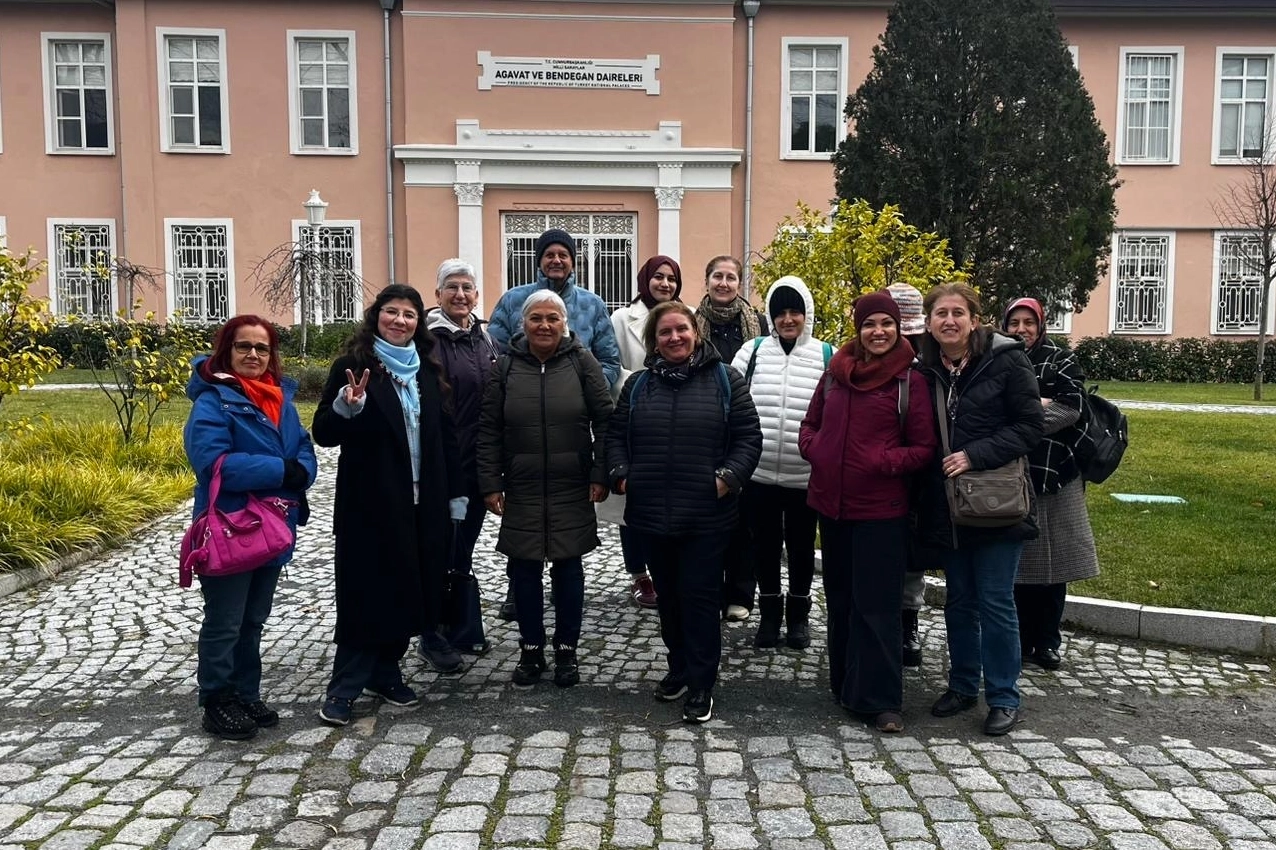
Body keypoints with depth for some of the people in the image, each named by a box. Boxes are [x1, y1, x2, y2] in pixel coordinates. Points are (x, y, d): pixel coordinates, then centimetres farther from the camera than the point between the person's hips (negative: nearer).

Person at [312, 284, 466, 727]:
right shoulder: (353, 365, -5)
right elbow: (323, 433, -8)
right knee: (367, 594, 0)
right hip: (370, 504, -5)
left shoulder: (427, 370, 10)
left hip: (421, 504, 5)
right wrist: (346, 408, -28)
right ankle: (344, 688, 12)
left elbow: (445, 436, 12)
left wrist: (455, 494, 10)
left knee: (407, 591, 11)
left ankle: (386, 673, 28)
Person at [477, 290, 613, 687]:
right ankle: (530, 649, 24)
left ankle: (567, 650, 23)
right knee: (524, 570, 7)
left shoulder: (582, 362, -2)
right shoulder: (506, 366, 1)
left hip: (572, 491, -1)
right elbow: (488, 430, 2)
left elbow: (604, 421, -2)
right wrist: (490, 483, -2)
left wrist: (600, 475, -6)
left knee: (568, 569, 7)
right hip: (521, 491, 1)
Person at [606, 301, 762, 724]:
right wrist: (620, 473, -1)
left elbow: (748, 437, -1)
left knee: (699, 596, 0)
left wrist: (730, 475, -14)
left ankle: (701, 684, 11)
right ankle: (679, 668, 32)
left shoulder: (725, 380, 0)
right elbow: (616, 435, 13)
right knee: (668, 596, 15)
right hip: (652, 511, 4)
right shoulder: (638, 384, 9)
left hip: (706, 514, -3)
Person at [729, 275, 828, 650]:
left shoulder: (827, 356, 0)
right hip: (759, 474, 1)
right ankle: (769, 615, 28)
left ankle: (798, 615, 30)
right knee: (765, 546, 12)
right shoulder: (752, 351, 3)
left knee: (801, 546, 13)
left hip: (806, 476, -1)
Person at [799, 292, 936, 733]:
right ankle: (844, 684, 31)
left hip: (881, 510, -5)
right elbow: (811, 423, 17)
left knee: (876, 606, -1)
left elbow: (924, 448, -6)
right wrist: (814, 449, -3)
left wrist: (885, 462, -20)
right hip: (831, 504, 5)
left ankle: (881, 700, 10)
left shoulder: (910, 380, -7)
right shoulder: (835, 372, 6)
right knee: (840, 600, 16)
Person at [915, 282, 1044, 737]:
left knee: (995, 604, 1)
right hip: (947, 507, 5)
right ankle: (962, 685, 30)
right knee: (959, 601, 15)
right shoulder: (927, 370, 6)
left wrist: (974, 455, -19)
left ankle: (1003, 698, 16)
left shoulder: (1006, 360, -7)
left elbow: (1029, 427, -10)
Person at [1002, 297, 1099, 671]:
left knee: (1051, 561, 6)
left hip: (1054, 477, -1)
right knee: (1016, 563, 7)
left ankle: (1046, 642, 19)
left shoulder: (1060, 360, 1)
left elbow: (1072, 408, -12)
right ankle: (1020, 640, 19)